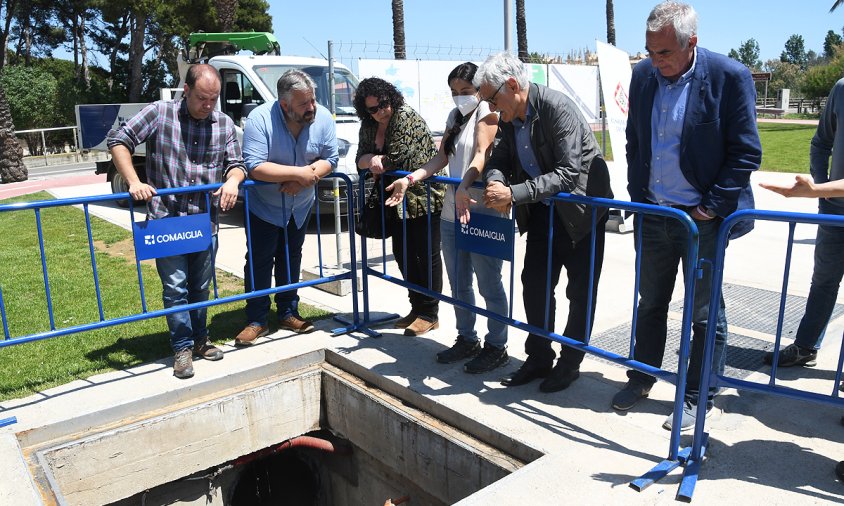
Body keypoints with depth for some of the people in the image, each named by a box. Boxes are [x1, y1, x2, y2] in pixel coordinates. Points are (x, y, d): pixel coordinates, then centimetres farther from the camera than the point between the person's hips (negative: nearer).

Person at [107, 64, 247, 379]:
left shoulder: (224, 124, 5)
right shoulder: (159, 113, -5)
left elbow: (236, 163, 9)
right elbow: (118, 141, -4)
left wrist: (232, 179, -15)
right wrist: (133, 182, -17)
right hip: (165, 220, -3)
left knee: (201, 286, 14)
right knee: (175, 287, 0)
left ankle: (199, 339, 31)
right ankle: (183, 347, 14)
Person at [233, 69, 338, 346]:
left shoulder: (323, 117, -15)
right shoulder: (260, 119, -28)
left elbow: (330, 159, -10)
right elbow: (255, 167, -34)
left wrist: (304, 178, -27)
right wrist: (299, 173, -33)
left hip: (300, 206, 4)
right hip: (263, 206, -4)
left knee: (291, 259, 14)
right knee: (259, 261, 0)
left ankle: (288, 313, 27)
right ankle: (257, 321, 11)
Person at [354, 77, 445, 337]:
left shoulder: (405, 117, -16)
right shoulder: (369, 126, 8)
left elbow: (397, 158, -22)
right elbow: (361, 159, 5)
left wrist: (378, 163, -3)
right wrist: (372, 160, -17)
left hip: (424, 197, -8)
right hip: (398, 201, 8)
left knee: (427, 255, 1)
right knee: (403, 255, 13)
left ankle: (429, 314, 11)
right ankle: (417, 308, 27)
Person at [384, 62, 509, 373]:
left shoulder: (486, 111, -6)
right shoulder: (455, 116, 18)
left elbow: (482, 154, -21)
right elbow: (442, 157, 15)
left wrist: (464, 187, -38)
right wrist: (410, 179, 3)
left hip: (480, 211, -8)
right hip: (452, 212, 9)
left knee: (489, 285, 1)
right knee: (458, 284, 16)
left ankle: (497, 347, 15)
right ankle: (467, 340, 30)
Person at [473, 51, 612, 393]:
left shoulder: (557, 108, -25)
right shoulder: (509, 118, -2)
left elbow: (568, 173, -30)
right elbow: (499, 158, 4)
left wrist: (513, 194, -35)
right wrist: (495, 181, -20)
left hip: (580, 210, -7)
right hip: (542, 213, 7)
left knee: (580, 292, 5)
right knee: (534, 285, 9)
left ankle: (570, 364, 21)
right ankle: (539, 359, 25)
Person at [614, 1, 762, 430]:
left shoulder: (730, 77, -12)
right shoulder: (643, 75, 3)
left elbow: (745, 153, -9)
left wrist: (711, 207, -12)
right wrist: (637, 196, 6)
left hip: (702, 218, -4)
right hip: (653, 215, 5)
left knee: (705, 314, 8)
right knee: (650, 302, 17)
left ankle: (698, 399, 24)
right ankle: (642, 378, 35)